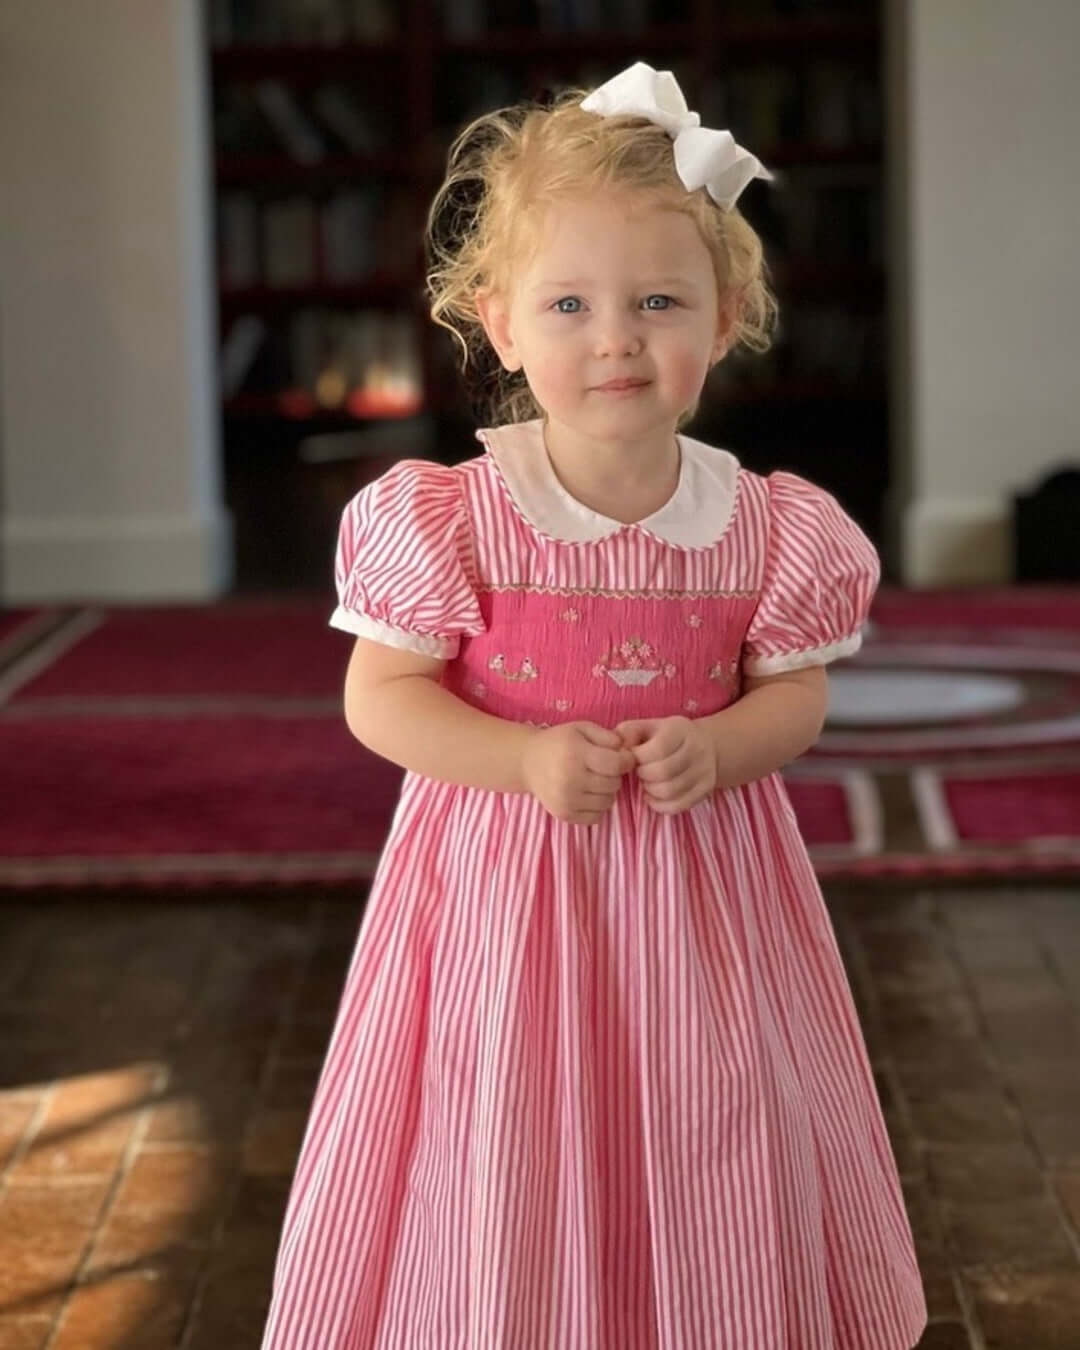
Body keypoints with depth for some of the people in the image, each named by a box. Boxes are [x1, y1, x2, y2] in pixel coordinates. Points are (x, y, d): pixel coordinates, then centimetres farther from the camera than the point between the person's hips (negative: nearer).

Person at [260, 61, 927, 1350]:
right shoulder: (449, 520, -13)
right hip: (503, 884, -2)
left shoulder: (766, 529, -7)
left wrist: (713, 749, -19)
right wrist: (528, 761, -23)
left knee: (707, 1151, 14)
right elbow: (378, 699, -9)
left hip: (698, 881, 2)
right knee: (506, 1174, 7)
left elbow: (795, 695, 3)